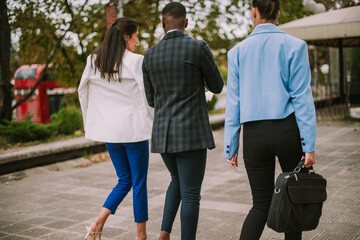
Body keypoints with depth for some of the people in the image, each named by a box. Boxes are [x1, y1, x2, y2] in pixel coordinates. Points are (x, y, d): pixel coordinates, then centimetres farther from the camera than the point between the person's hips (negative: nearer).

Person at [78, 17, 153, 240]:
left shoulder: (93, 61, 5)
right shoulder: (136, 61, -12)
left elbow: (82, 91, 13)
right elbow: (148, 95, -11)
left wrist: (91, 124, 22)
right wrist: (156, 123, 2)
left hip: (109, 129, 6)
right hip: (133, 129, -5)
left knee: (124, 180, 19)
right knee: (139, 182, 7)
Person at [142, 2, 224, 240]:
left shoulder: (150, 55, 6)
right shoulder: (199, 47, -8)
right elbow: (217, 86, 5)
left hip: (163, 134, 5)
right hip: (192, 133, -5)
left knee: (178, 181, 28)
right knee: (191, 194, 3)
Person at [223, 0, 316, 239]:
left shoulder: (238, 51, 3)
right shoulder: (294, 46, -2)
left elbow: (233, 102, 3)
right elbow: (302, 97, -6)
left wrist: (230, 147, 7)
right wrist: (309, 145, -5)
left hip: (254, 133, 2)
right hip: (288, 129, -1)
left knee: (261, 203, 10)